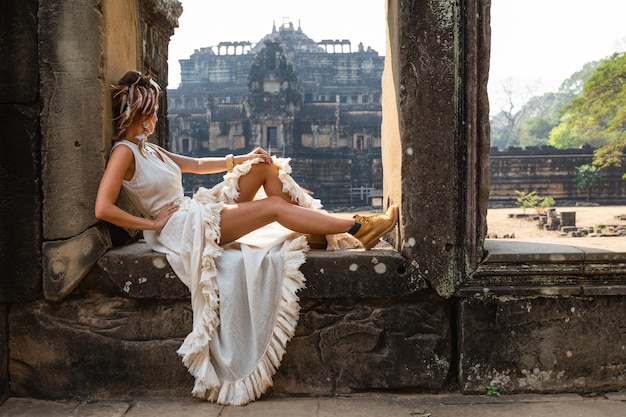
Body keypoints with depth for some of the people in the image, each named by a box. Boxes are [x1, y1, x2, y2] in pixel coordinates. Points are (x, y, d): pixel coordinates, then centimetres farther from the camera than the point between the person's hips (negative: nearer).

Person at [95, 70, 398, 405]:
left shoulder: (147, 148, 18)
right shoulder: (124, 152, -10)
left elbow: (197, 164, 22)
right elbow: (103, 208, -22)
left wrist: (240, 160, 10)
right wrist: (152, 223, -16)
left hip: (198, 215, 10)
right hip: (182, 227, -10)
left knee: (265, 165, 6)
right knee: (274, 206, -18)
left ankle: (314, 225, 0)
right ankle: (358, 230, -13)